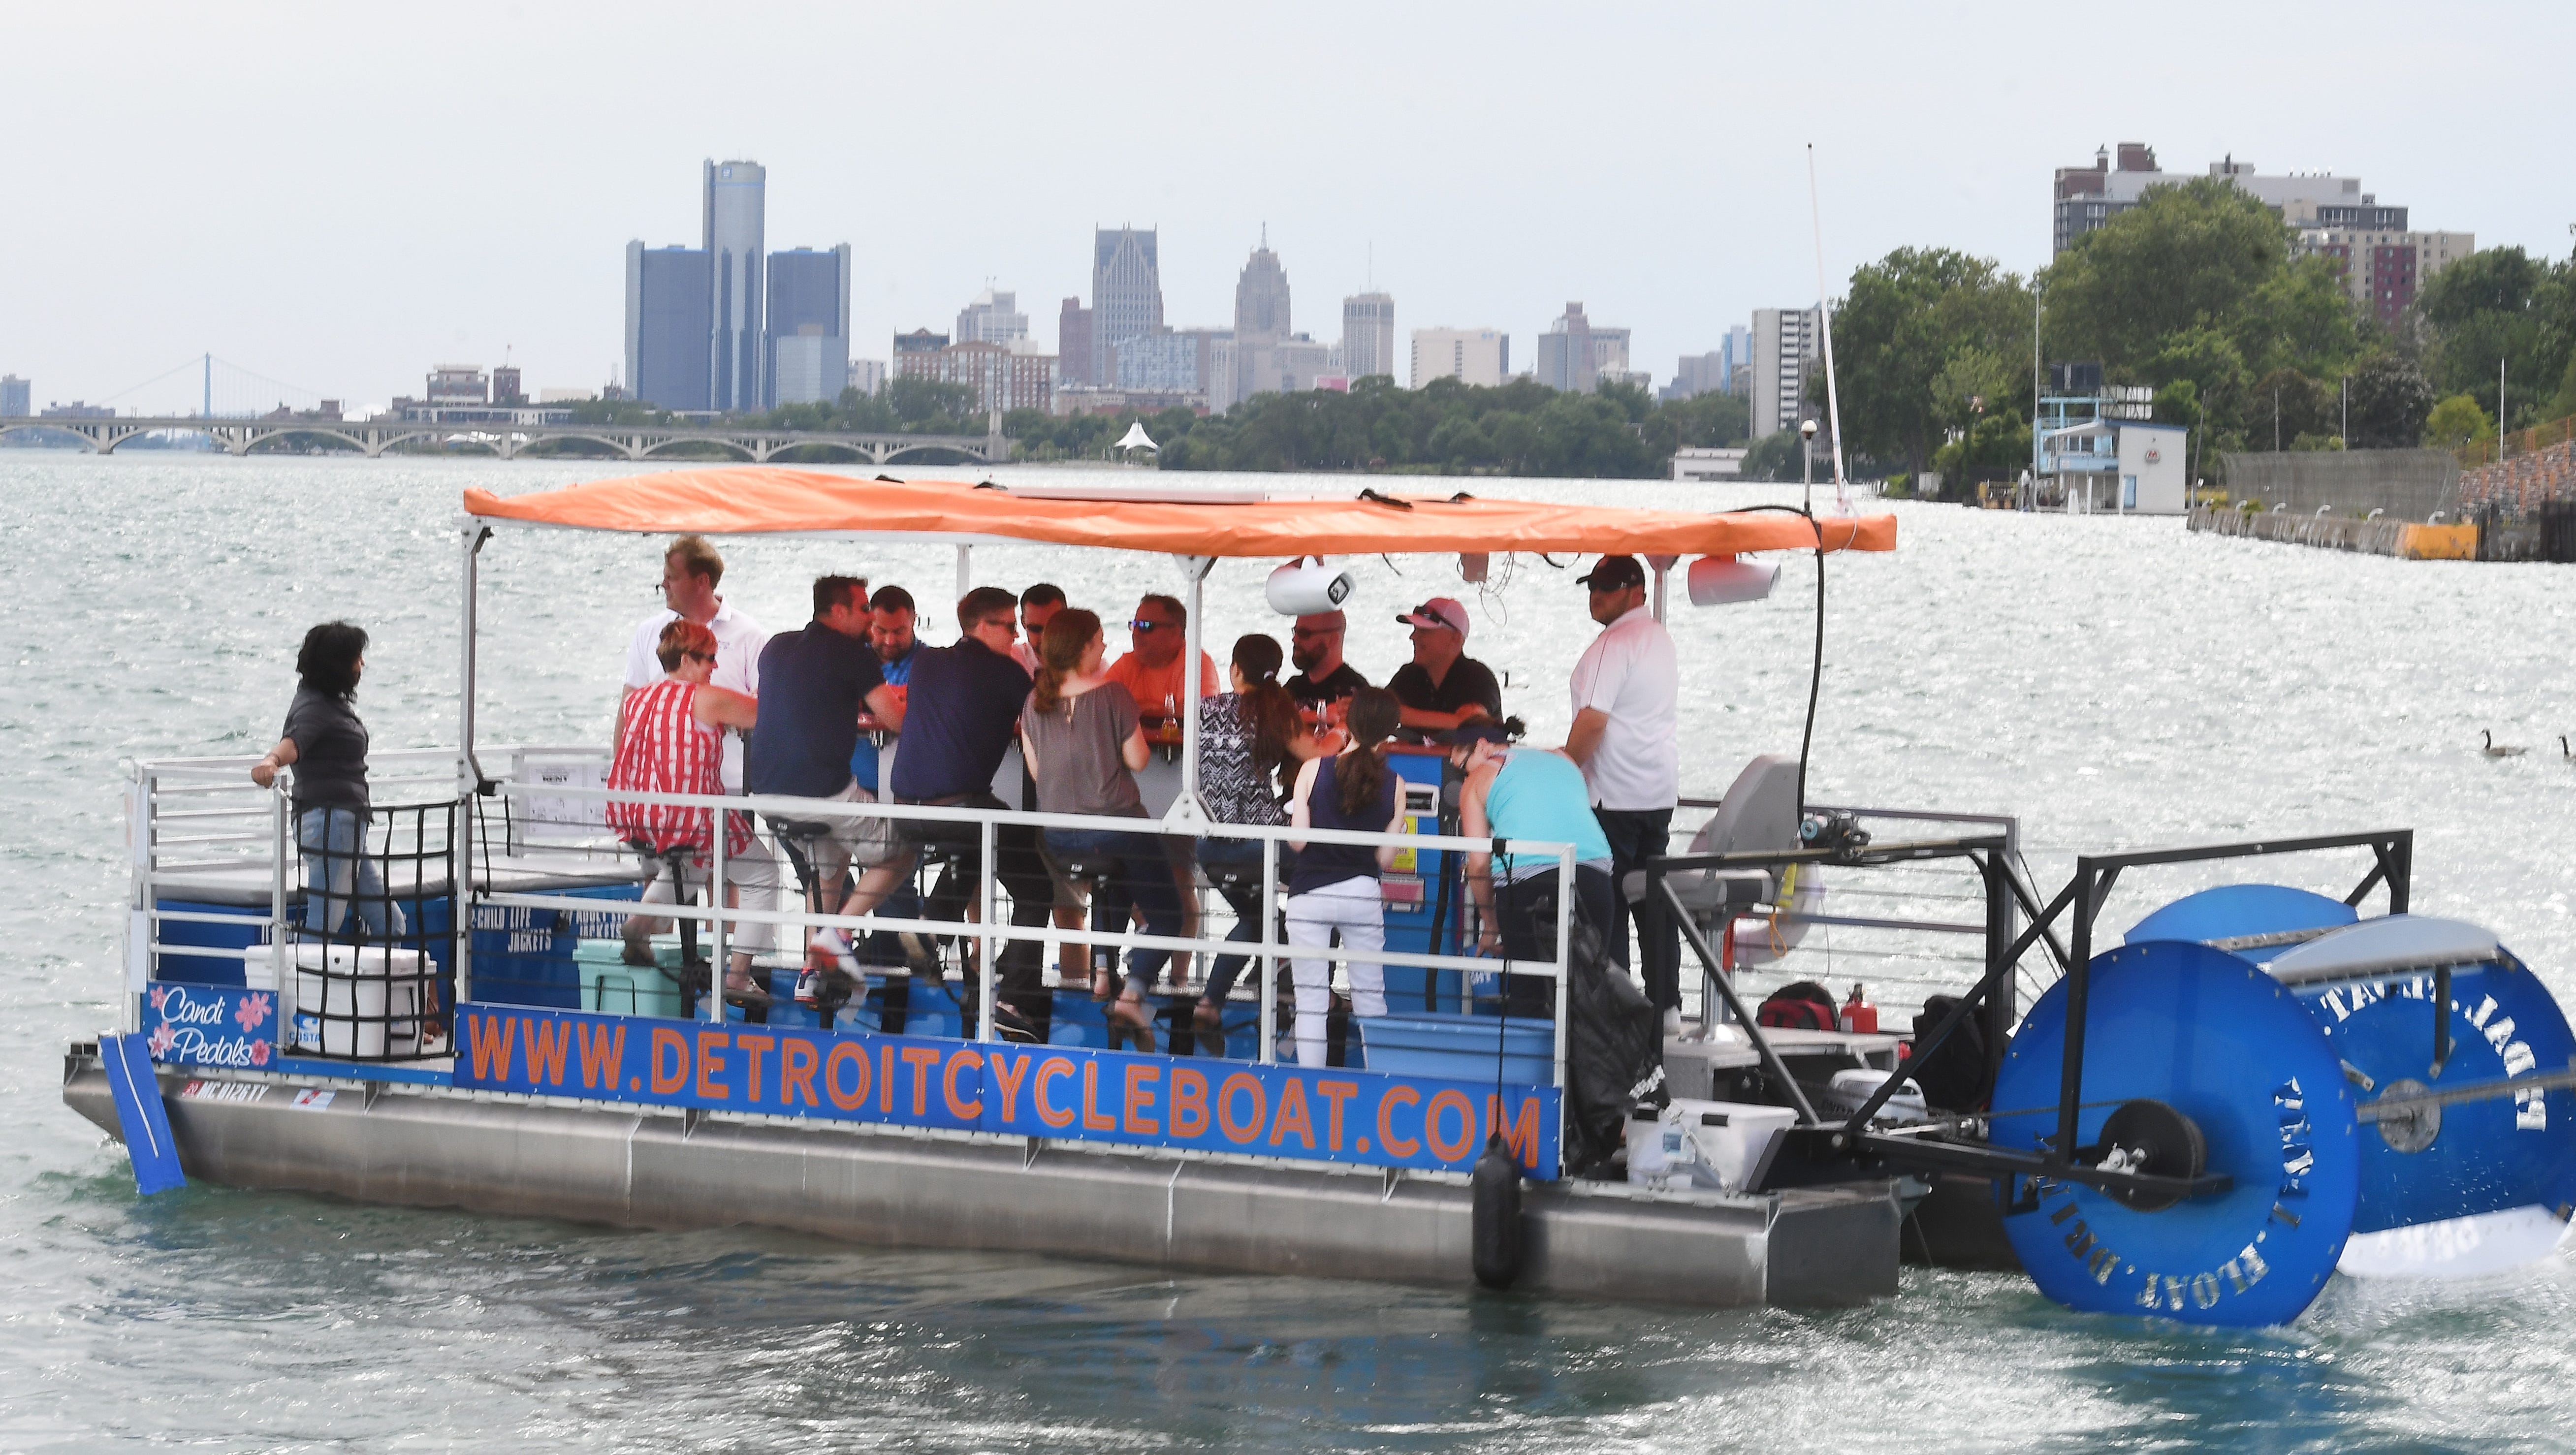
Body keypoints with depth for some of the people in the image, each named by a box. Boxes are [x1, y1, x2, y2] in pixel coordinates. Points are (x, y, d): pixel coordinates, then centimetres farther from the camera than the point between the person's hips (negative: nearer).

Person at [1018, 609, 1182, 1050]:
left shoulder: (1036, 702, 1)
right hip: (1114, 825, -6)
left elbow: (1035, 767, 9)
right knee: (1165, 914, 8)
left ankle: (1101, 972, 24)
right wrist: (1135, 728, 9)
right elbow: (1137, 759, -9)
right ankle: (1132, 996, -12)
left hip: (1057, 836, 6)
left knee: (1111, 881, 37)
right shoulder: (1112, 695, -13)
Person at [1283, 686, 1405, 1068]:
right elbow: (1386, 858, -1)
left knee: (1310, 1002, 2)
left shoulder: (1314, 771, -8)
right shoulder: (1393, 785, -4)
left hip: (1310, 895, -1)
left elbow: (1297, 841, -8)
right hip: (1362, 894, 1)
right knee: (1371, 998, 12)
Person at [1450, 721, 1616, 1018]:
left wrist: (1490, 926, 19)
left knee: (1526, 988, 3)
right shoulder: (1562, 760, 27)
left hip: (1526, 880, -3)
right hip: (1592, 876, 3)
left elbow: (1479, 863, 10)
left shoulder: (1477, 781, 15)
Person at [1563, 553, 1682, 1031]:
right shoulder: (1660, 638, 16)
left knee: (1607, 906, -6)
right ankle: (1666, 1005, 12)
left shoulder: (1614, 645, -14)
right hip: (1661, 791, 9)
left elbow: (1592, 721, -20)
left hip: (1616, 795, -9)